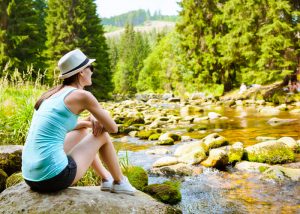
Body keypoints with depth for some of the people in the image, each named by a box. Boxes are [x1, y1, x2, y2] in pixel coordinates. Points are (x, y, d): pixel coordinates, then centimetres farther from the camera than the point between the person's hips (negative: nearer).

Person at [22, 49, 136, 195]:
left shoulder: (54, 94, 15)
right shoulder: (82, 95, -8)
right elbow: (113, 128, 0)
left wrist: (89, 122, 17)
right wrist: (95, 122, 21)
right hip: (55, 177, -8)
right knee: (102, 135, 12)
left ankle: (106, 179, 40)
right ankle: (119, 182, 31)